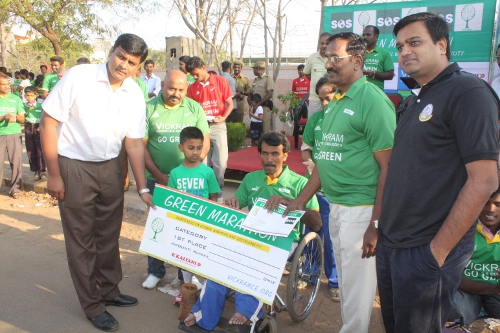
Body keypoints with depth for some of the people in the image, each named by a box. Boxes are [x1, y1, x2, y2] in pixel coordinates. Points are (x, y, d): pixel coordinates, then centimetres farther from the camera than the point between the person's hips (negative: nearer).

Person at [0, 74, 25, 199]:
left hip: (15, 134, 1)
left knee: (16, 162, -2)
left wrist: (15, 117, -14)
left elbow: (22, 118, 7)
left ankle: (15, 189, 6)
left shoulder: (16, 99, 9)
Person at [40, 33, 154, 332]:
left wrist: (143, 188, -2)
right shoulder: (78, 77, -15)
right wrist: (54, 174, -12)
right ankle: (92, 305, 22)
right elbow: (48, 122, -12)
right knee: (81, 239, 6)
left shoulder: (135, 96, -2)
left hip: (110, 167, 4)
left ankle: (109, 290, 35)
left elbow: (134, 143, 2)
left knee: (109, 234, 14)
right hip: (73, 167, -4)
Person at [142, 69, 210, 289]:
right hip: (156, 178, 0)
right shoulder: (149, 109, -2)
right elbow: (141, 145, -4)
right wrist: (159, 175, -11)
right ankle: (155, 271, 26)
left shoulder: (194, 108, 3)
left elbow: (205, 142, 1)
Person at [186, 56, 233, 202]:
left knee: (221, 162, -6)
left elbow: (230, 103, 1)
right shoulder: (192, 88, 7)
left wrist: (223, 117, -15)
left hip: (218, 126, -2)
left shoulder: (220, 81, 0)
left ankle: (218, 194, 11)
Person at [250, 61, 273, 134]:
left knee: (266, 130, -8)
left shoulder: (268, 79, -5)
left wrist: (258, 104, -18)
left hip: (264, 107, -7)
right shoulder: (255, 80, 19)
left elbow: (269, 94, -15)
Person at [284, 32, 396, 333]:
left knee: (357, 286, 5)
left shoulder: (372, 100, -13)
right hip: (336, 206, 8)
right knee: (344, 281, 20)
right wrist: (298, 203, 16)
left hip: (361, 209, -8)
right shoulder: (335, 104, 12)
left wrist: (376, 225, -19)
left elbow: (388, 167, -17)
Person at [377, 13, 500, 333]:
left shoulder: (468, 91, -13)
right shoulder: (421, 99, 15)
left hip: (427, 250, -8)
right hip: (391, 243, 8)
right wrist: (383, 226, 11)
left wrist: (439, 250, -18)